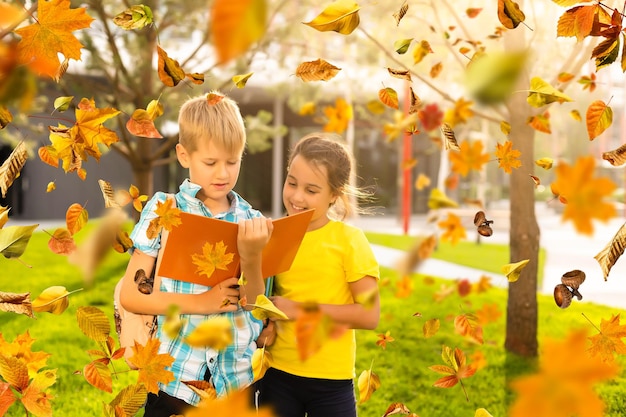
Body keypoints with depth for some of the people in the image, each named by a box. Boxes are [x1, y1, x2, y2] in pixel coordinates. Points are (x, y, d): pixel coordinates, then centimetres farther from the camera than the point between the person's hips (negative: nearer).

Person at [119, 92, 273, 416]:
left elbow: (256, 307, -4)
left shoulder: (251, 221, 1)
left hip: (236, 379, 2)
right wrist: (202, 302, -16)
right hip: (175, 376, -2)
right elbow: (130, 295, -8)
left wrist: (252, 256, -21)